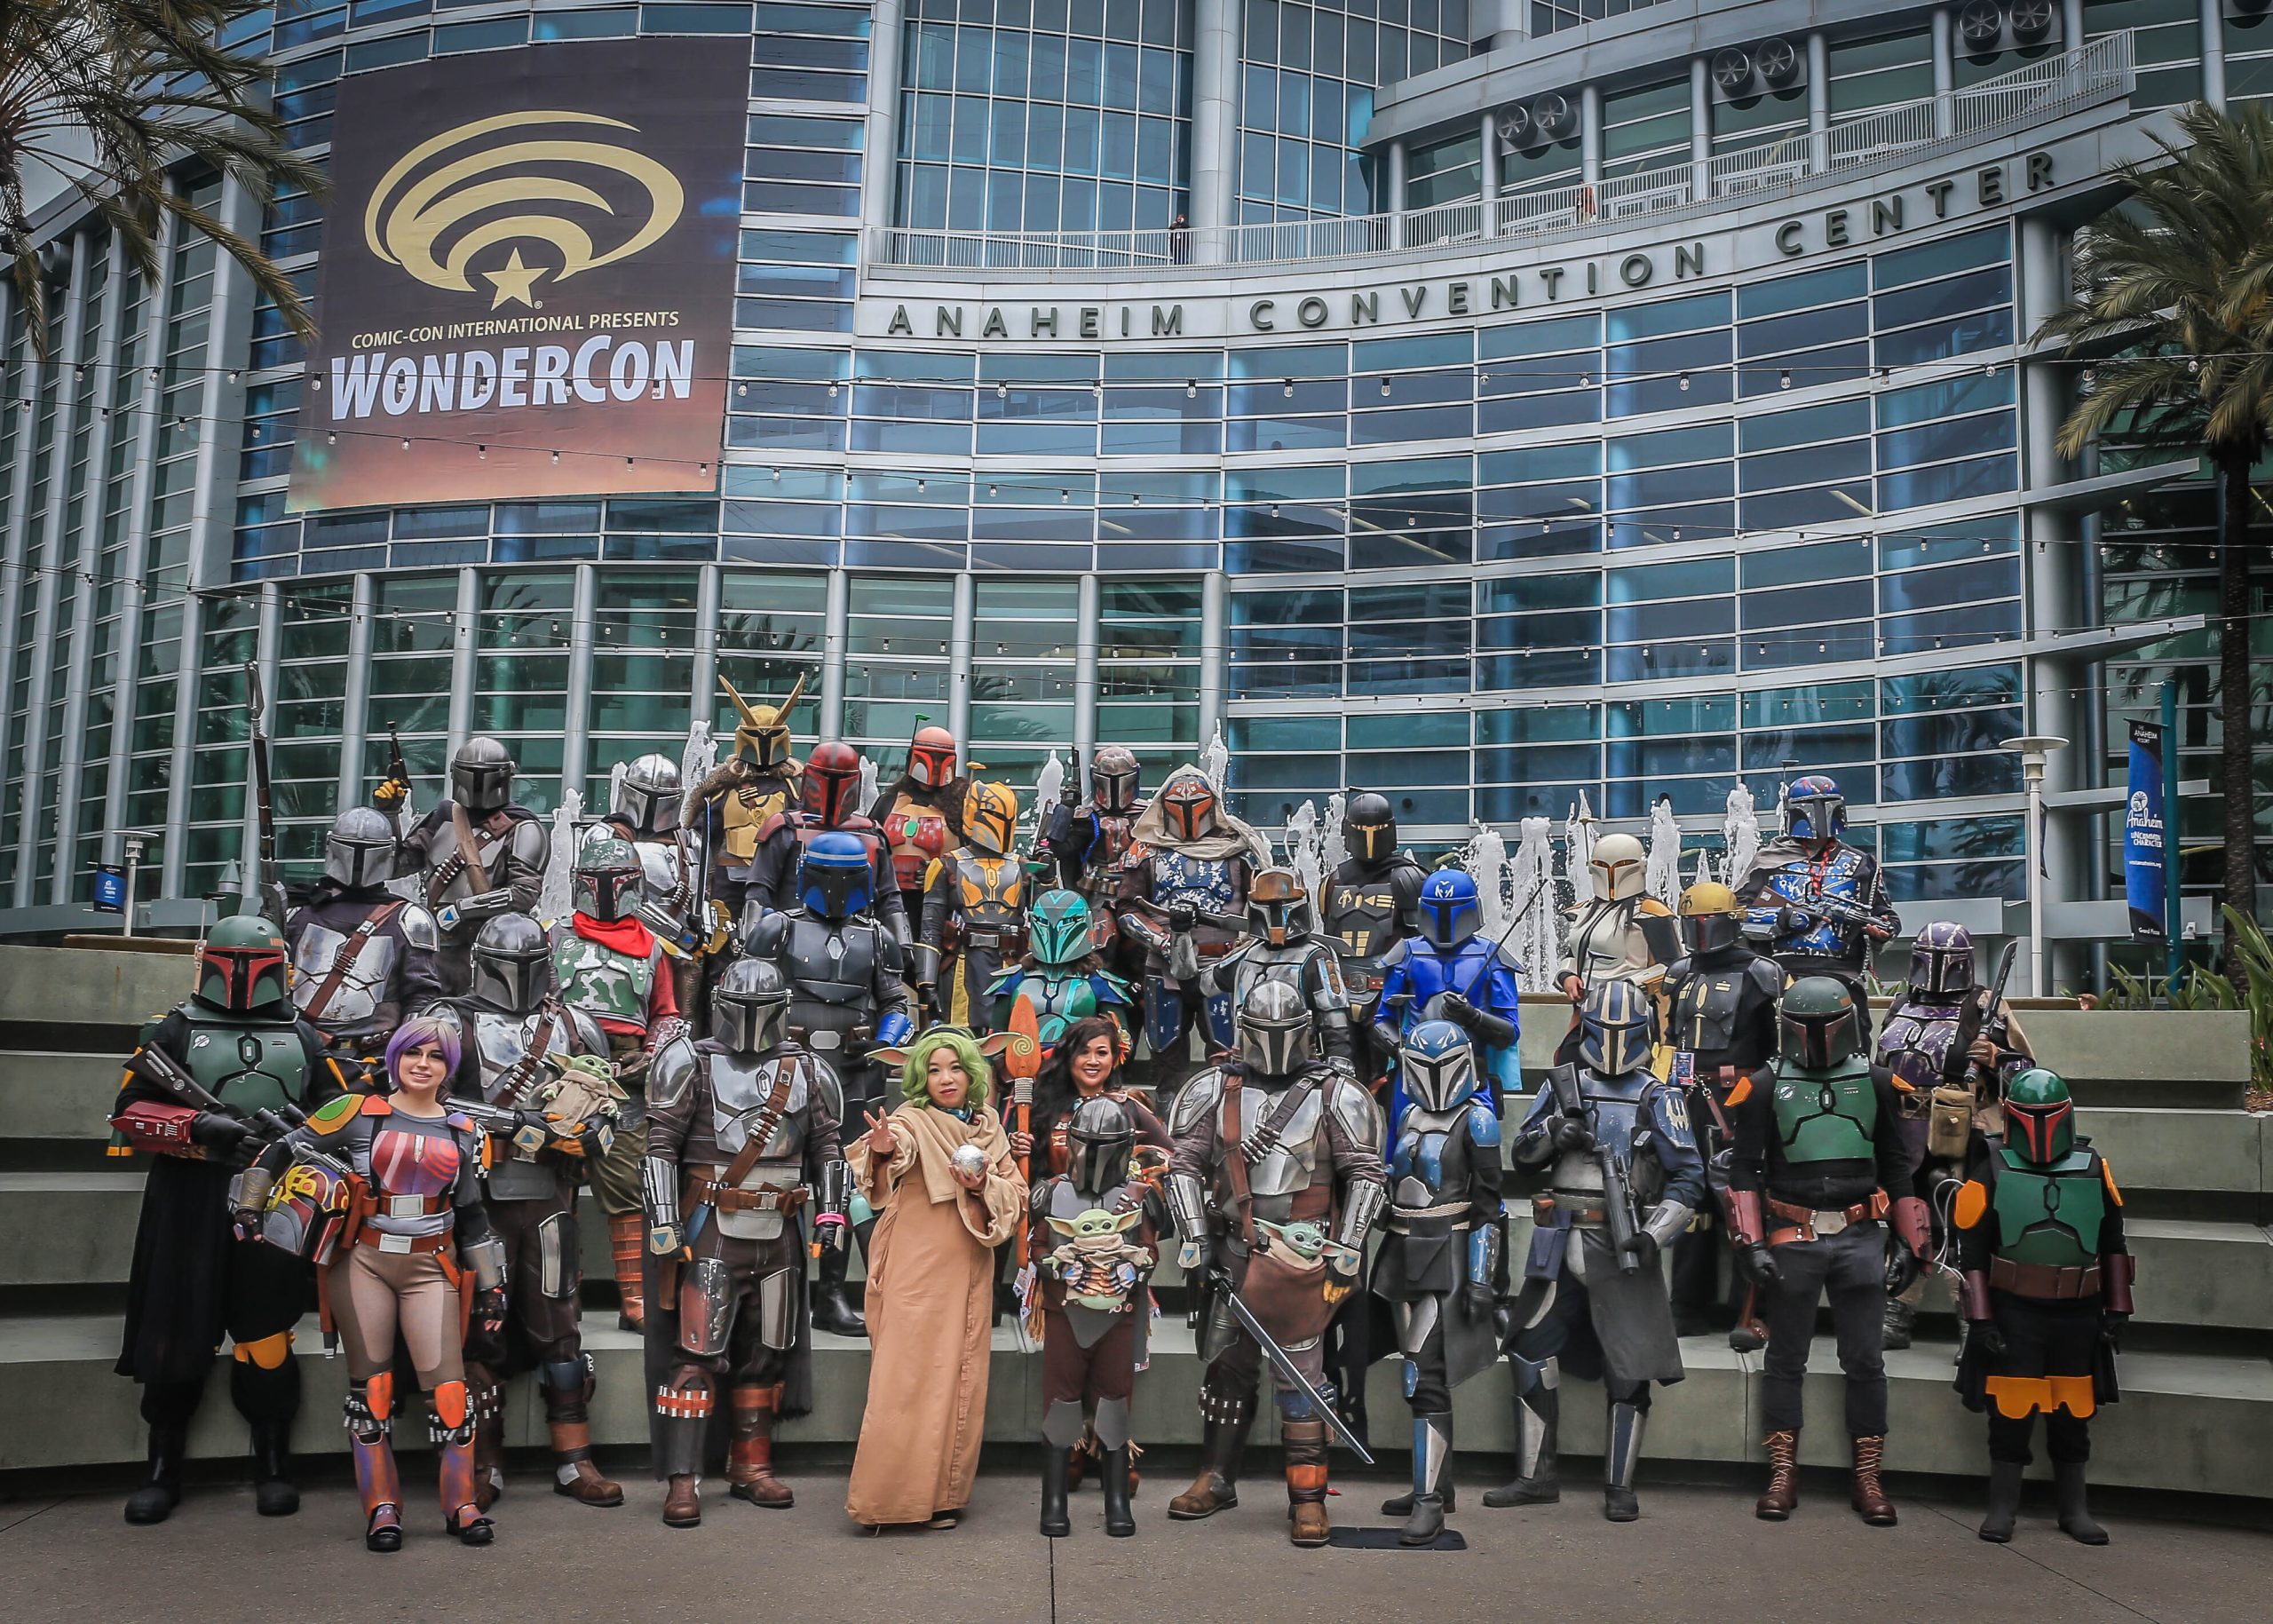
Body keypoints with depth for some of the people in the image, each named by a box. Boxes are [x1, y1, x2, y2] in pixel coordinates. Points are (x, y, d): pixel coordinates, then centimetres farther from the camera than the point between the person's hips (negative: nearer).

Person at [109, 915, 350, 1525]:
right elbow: (129, 1114, 2)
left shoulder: (303, 1038, 15)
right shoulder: (175, 1031, 9)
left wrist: (297, 1125, -10)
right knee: (177, 1333, 1)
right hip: (189, 1203, -1)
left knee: (267, 1332, 1)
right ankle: (162, 1469, 13)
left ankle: (272, 1467, 11)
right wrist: (201, 1128, -14)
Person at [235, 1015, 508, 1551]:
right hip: (363, 1261, -1)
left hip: (431, 1266, 1)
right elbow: (283, 1151, 4)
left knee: (445, 1380, -7)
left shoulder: (462, 1132, 11)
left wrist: (490, 1284, 13)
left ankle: (461, 1504, 3)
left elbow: (471, 1215, 15)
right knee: (370, 1380, 1)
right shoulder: (358, 1113, 1)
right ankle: (381, 1507, 10)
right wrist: (249, 1207, -7)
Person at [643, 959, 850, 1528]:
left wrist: (830, 1212, 6)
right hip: (712, 1229, -4)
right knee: (697, 1354, -9)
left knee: (765, 1353, 11)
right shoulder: (692, 1063, -1)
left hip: (778, 1231, 4)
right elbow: (661, 1146, -4)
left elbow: (826, 1148, 15)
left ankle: (750, 1467, 23)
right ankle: (681, 1481, -5)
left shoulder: (806, 1072, 10)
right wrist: (664, 1223, -11)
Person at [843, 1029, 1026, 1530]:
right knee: (907, 1376, -7)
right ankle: (885, 1497, 0)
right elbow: (900, 1144, -28)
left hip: (968, 1273, 5)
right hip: (916, 1269, -5)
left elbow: (1016, 1196, 12)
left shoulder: (988, 1128, 11)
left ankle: (943, 1495, 17)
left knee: (959, 1380, 7)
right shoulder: (913, 1121, -4)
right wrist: (884, 1149, -51)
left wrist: (984, 1187, -9)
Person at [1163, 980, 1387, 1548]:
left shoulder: (1335, 1094, -1)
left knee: (1299, 1375, -4)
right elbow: (1184, 1166, 6)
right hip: (1233, 1250, 3)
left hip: (1302, 1253, -3)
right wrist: (1195, 1240, -2)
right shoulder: (1214, 1089, 6)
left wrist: (1345, 1253, -7)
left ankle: (1308, 1497, 6)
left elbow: (1366, 1175, -1)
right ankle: (1216, 1480, 27)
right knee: (1226, 1363, 12)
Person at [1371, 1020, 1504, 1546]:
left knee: (1426, 1376, -13)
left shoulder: (1476, 1120, -7)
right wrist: (1390, 1258, 16)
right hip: (1405, 1257, 7)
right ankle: (1435, 1484, 24)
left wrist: (1481, 1279, -14)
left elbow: (1487, 1206, -10)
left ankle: (1429, 1503, -11)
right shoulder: (1410, 1116, 14)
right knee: (1418, 1372, 13)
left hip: (1449, 1258, -7)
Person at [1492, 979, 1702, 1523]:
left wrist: (1654, 1235, -14)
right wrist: (1553, 1135, -9)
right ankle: (1537, 1475, 16)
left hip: (1623, 1248, -3)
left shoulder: (1656, 1097, 1)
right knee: (1531, 1352, 4)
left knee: (1630, 1366, -1)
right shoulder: (1562, 1084, 10)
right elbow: (1522, 1152, 13)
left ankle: (1620, 1486, 11)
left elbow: (1688, 1177, -2)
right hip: (1560, 1243, 3)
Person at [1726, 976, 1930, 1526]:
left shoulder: (1875, 1086, 8)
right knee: (1785, 1360, 7)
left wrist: (1908, 1242, 9)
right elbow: (1744, 1170, -1)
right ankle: (1783, 1475, 16)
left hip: (1861, 1239, 2)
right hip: (1792, 1240, -1)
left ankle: (1868, 1480, 15)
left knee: (1865, 1362, 6)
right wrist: (1752, 1244, -8)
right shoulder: (1768, 1089, 1)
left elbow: (1895, 1169, 14)